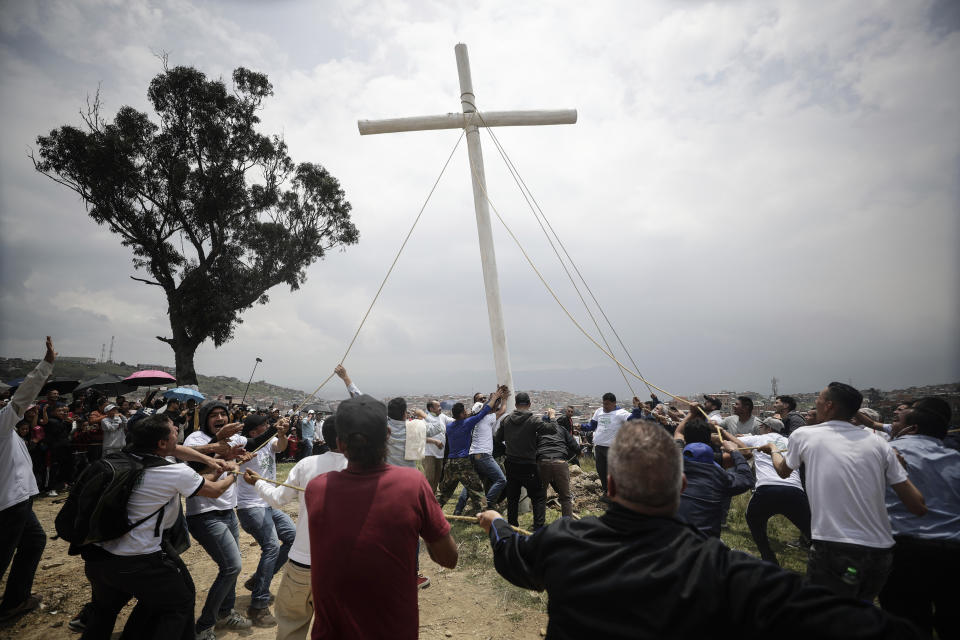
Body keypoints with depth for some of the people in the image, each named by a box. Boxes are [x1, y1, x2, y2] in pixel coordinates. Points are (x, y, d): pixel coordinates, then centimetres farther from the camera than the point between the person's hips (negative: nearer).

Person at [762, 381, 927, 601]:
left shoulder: (803, 435, -2)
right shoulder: (878, 442, 3)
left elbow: (783, 471, 17)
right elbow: (918, 506, 3)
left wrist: (772, 449, 39)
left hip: (834, 551, -5)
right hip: (881, 552, 5)